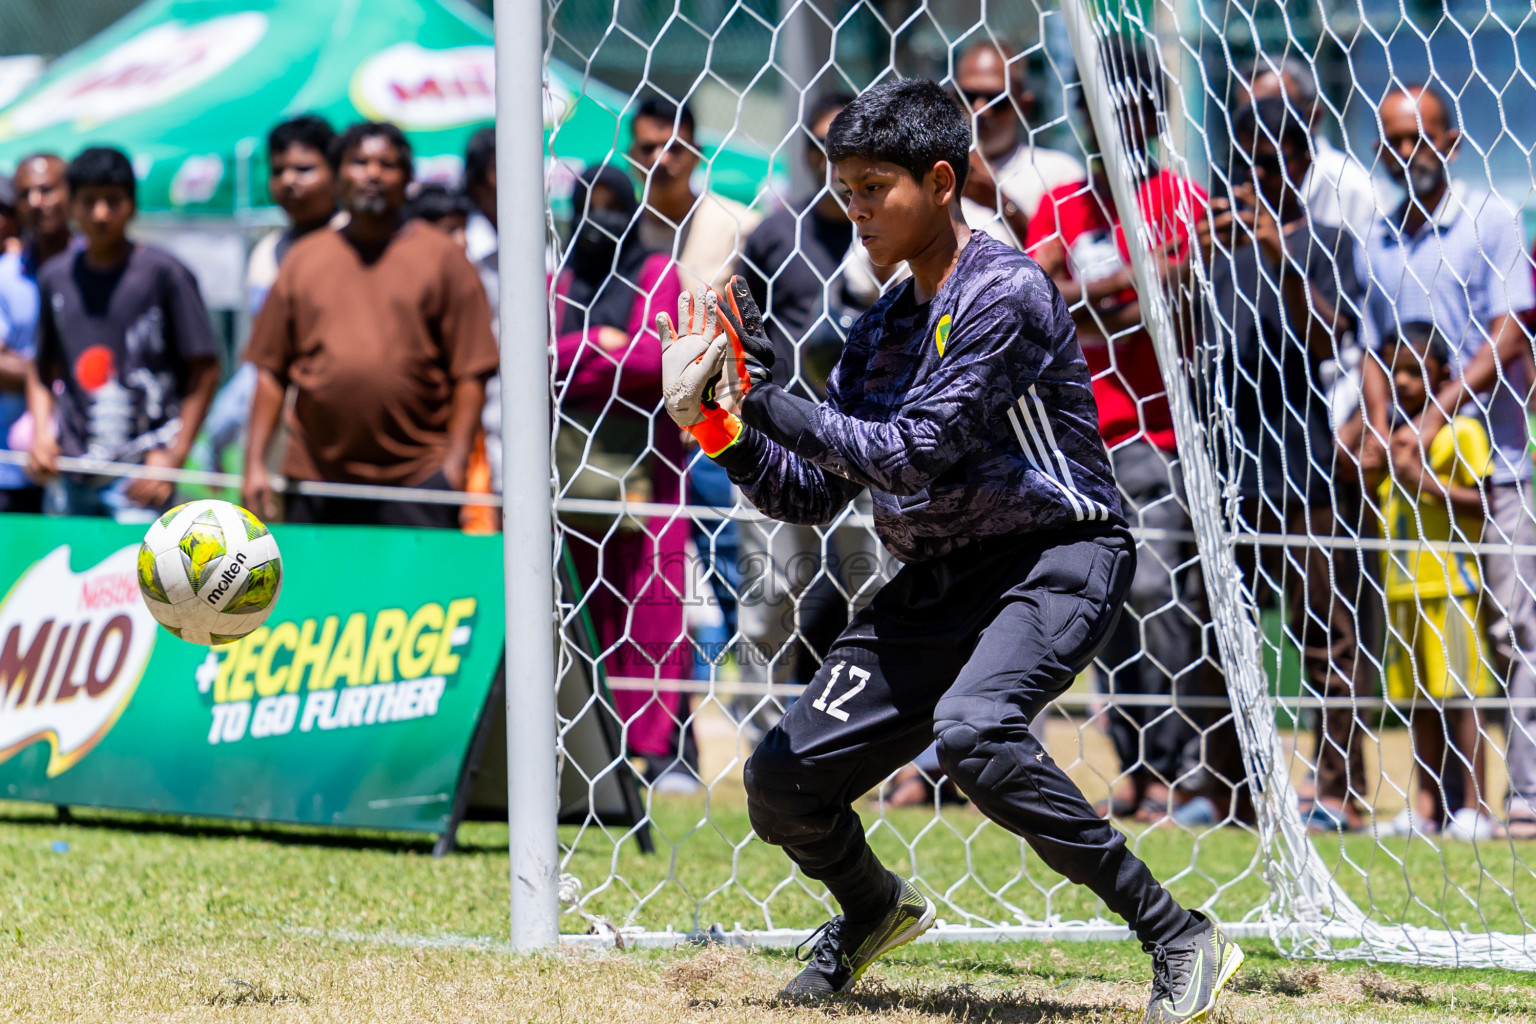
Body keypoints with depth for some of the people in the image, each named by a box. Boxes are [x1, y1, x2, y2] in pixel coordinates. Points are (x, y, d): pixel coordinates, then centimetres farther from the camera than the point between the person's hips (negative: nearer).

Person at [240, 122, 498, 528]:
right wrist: (255, 464, 4)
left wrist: (455, 464, -9)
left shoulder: (440, 256, 6)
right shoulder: (303, 258, 15)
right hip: (314, 480, 3)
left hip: (416, 480, -3)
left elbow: (470, 373, 1)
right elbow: (271, 371, 13)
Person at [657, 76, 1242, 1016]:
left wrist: (767, 398, -18)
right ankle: (875, 909, 36)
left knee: (973, 731, -36)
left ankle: (1181, 938, -27)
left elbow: (912, 454, -21)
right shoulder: (880, 334, 11)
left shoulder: (1006, 292, -15)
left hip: (1056, 559, -8)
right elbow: (812, 495, 12)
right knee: (783, 784, 1)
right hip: (936, 582, 8)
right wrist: (723, 430, -4)